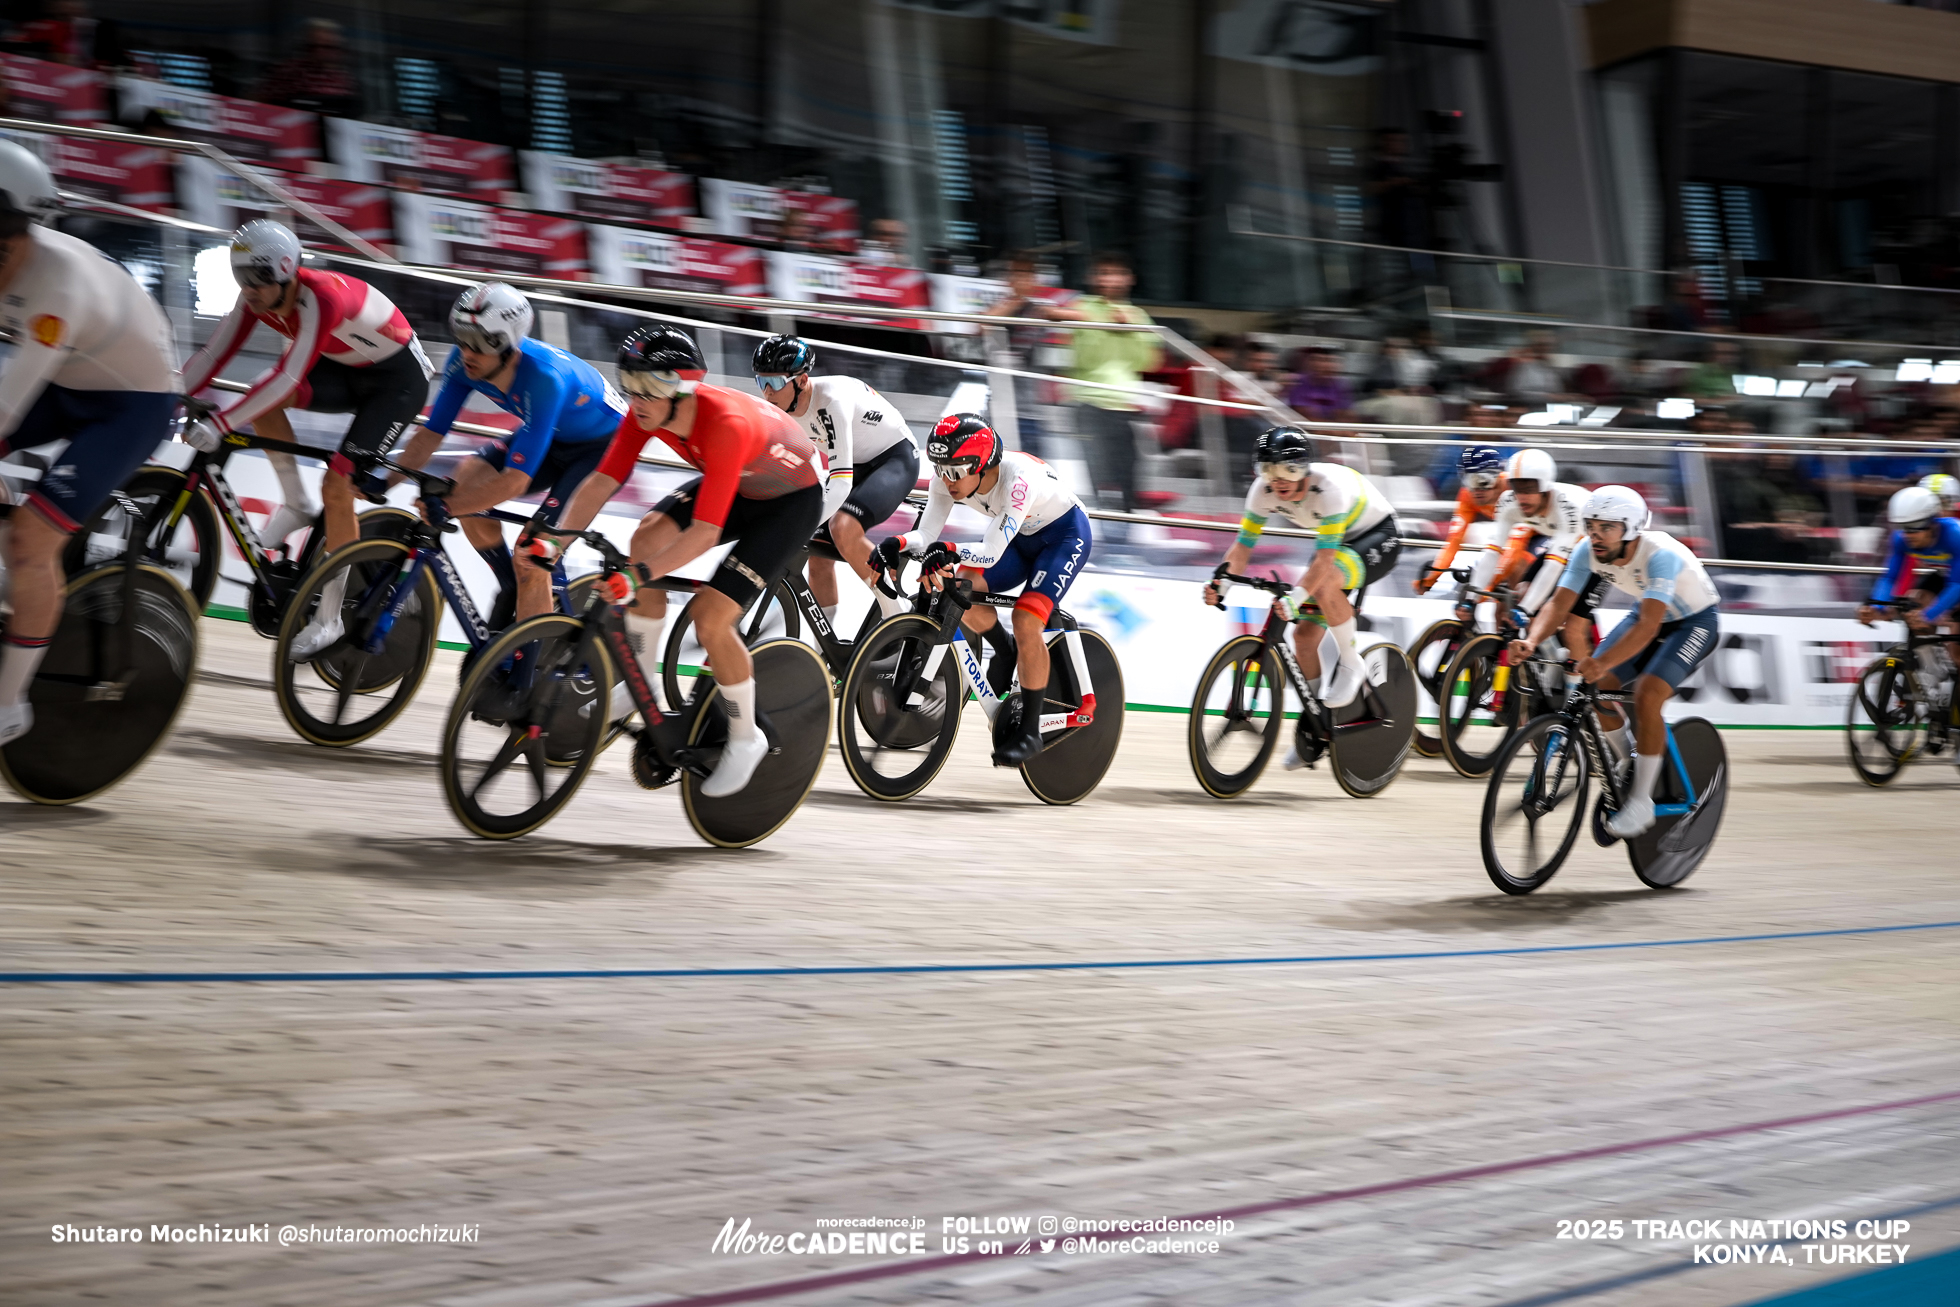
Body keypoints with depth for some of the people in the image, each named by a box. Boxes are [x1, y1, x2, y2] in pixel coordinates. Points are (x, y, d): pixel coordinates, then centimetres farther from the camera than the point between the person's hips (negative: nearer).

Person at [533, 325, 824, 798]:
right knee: (648, 537, -18)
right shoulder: (647, 411, -19)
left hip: (791, 498, -7)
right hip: (735, 485, 7)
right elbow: (602, 481, -18)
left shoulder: (726, 425, -40)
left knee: (709, 616, -18)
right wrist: (551, 542, -31)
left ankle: (745, 739, 4)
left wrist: (639, 573, -49)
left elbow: (705, 532, -41)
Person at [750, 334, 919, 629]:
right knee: (818, 554, 0)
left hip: (896, 458, -8)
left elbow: (841, 482, -40)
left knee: (843, 529, -32)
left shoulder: (831, 400, -34)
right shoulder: (780, 408, -11)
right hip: (856, 465, 8)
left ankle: (896, 612, -15)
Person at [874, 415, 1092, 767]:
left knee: (1025, 621, -25)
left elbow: (991, 552, -41)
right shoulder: (949, 478, -20)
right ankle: (1006, 655, 10)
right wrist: (896, 544, -42)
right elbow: (926, 534, -22)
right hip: (1021, 538, 6)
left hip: (1065, 535, -6)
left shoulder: (1018, 477, -38)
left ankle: (1030, 731, -12)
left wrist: (951, 551, -57)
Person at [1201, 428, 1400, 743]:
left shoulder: (1328, 487, -36)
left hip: (1378, 538, -7)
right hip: (1336, 542, 7)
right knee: (1305, 634, -3)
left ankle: (1350, 663, -18)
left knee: (1324, 581, -37)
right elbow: (1243, 545, -14)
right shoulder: (1263, 491, -18)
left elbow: (1324, 560, -41)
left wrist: (1295, 598, -54)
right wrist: (1219, 581, -31)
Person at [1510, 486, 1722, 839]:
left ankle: (1641, 802, -14)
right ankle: (1627, 766, 16)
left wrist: (1602, 662, -60)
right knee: (1595, 686, -10)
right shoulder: (1588, 552, -20)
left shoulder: (1660, 554, -38)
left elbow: (1648, 627, -46)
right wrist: (1532, 641, -44)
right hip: (1650, 614, 6)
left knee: (1646, 696, -26)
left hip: (1696, 620, -6)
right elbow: (1560, 603, -23)